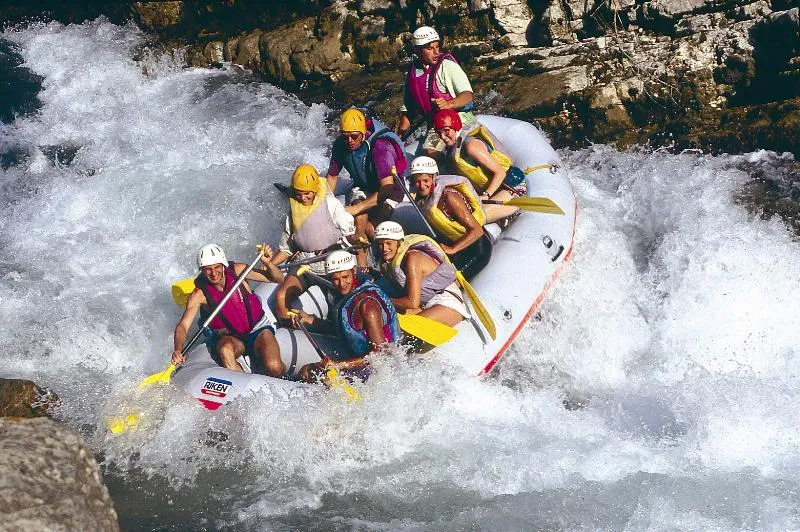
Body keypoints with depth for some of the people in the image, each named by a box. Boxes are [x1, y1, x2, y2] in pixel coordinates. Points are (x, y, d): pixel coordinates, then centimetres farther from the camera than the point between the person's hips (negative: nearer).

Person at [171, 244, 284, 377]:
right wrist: (178, 351, -39)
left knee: (274, 367, -26)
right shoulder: (199, 294, -13)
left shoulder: (237, 271, -11)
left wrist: (267, 262, -26)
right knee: (225, 350, -37)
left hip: (258, 330, 0)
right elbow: (183, 325, -20)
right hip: (231, 337, 0)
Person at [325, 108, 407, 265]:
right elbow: (332, 176, 2)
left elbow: (387, 187, -36)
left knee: (370, 229, -26)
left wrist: (357, 208, -40)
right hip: (362, 187, 4)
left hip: (389, 189, -4)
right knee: (359, 220, -25)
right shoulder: (340, 145, -15)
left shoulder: (380, 146, -33)